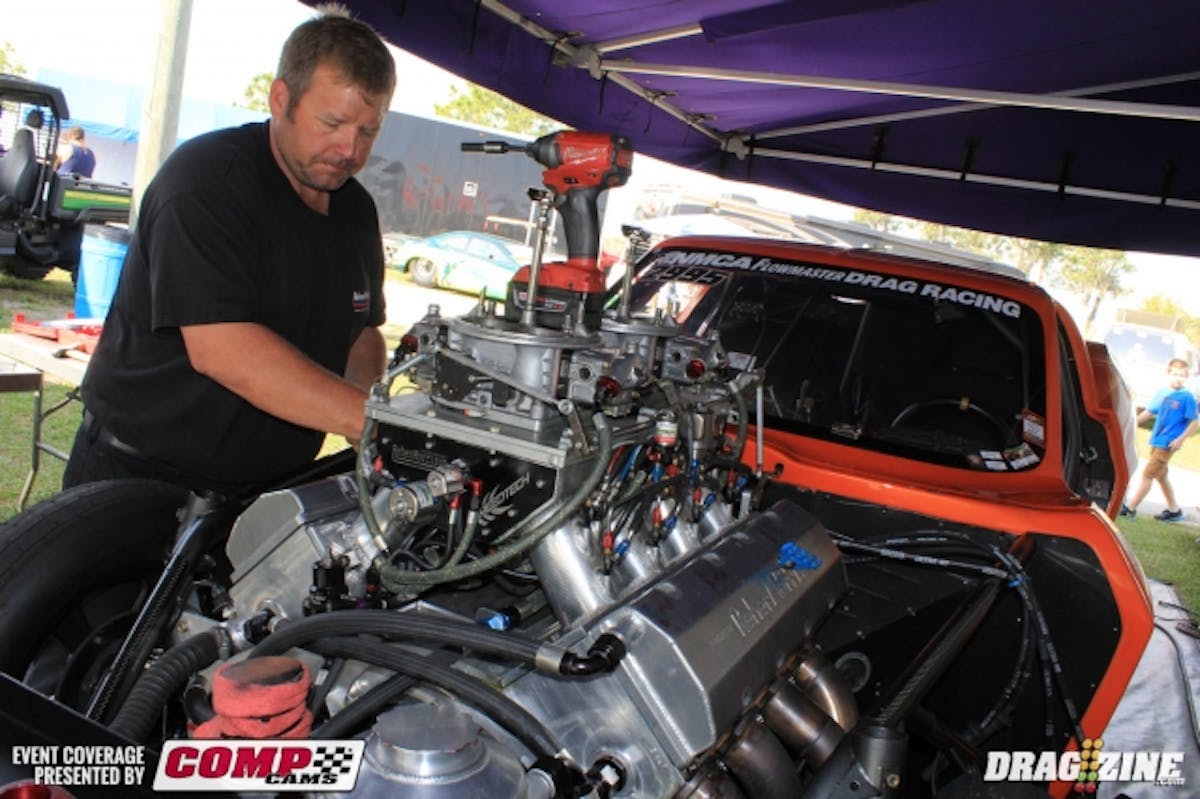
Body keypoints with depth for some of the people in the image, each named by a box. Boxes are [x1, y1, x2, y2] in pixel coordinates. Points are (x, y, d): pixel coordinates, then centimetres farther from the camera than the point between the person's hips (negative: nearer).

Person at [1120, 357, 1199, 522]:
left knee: (1147, 474, -6)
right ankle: (1174, 509, 30)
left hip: (1168, 444, -7)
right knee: (1160, 476, 16)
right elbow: (1148, 413, 15)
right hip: (1156, 441, 7)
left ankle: (1131, 508, 0)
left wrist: (1180, 439, -19)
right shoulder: (1161, 393, 6)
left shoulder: (1187, 397, -11)